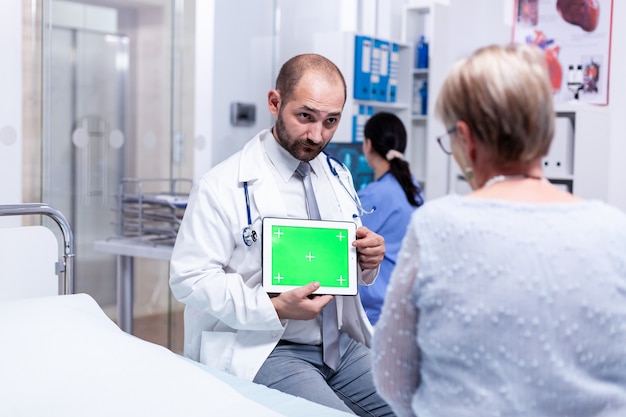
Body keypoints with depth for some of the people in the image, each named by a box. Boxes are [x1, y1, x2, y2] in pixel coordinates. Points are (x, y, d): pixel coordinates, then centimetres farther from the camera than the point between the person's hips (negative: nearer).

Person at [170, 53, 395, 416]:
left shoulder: (339, 179, 11)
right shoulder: (223, 186, -9)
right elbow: (189, 277, -12)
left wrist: (369, 260, -4)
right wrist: (274, 309, -21)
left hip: (341, 343, 6)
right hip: (265, 349, -6)